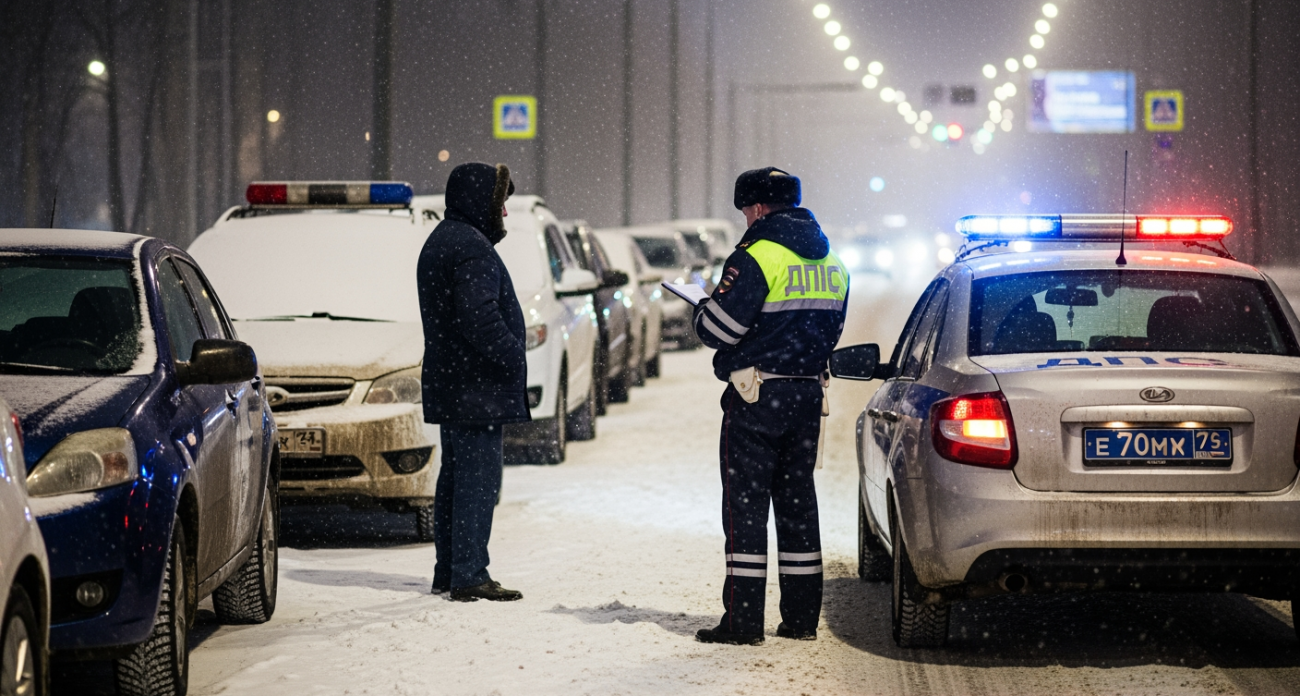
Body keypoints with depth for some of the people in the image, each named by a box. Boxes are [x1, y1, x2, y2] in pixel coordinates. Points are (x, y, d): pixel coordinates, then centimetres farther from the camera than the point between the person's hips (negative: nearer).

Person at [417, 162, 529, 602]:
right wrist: (512, 358, -19)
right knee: (478, 479, -8)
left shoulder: (440, 242, 18)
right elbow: (480, 319, -26)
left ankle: (447, 572, 21)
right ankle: (469, 576, -8)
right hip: (476, 387, -11)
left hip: (448, 385, 11)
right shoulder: (472, 248, -17)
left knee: (455, 477, 15)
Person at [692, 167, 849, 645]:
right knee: (797, 500, 13)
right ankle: (801, 617, 14)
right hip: (808, 396, 7)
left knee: (745, 505, -3)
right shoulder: (831, 262, 12)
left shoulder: (757, 256, -14)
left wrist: (703, 311, 5)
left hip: (756, 398, -7)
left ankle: (743, 621, -6)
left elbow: (718, 329, -16)